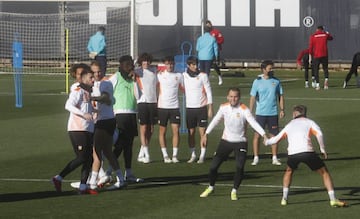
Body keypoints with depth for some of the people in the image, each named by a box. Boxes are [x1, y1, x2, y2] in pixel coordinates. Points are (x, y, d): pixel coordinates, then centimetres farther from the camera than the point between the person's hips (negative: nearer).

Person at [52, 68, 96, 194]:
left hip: (88, 130, 9)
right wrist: (83, 114, -31)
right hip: (78, 129, -9)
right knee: (81, 158, -13)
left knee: (89, 159, 3)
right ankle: (58, 178, -6)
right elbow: (68, 105, -22)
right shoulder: (78, 91, -7)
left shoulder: (88, 92, 21)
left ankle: (83, 187, 5)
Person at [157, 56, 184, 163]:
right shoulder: (160, 75, 3)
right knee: (162, 131, 1)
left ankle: (175, 155, -2)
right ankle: (165, 155, 7)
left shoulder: (179, 75, 8)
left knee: (176, 130, -6)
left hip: (175, 107, 1)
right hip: (162, 106, -1)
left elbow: (183, 88, 15)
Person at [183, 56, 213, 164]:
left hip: (202, 107, -2)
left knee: (202, 132, -3)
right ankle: (192, 155, 14)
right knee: (191, 132, 5)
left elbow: (208, 92, 0)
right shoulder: (184, 76, 4)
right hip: (189, 107, 2)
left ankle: (202, 156, 1)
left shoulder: (203, 76, -2)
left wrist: (210, 108, -4)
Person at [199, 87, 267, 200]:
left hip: (240, 142, -3)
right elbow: (215, 121, 12)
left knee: (240, 167, -17)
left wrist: (264, 135, -44)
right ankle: (211, 187, 27)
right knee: (213, 166, 1)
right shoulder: (223, 107, -4)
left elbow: (254, 123, -30)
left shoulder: (244, 110, -18)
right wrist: (206, 134, 14)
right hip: (226, 140, 3)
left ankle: (234, 191, 5)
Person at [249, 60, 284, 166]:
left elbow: (280, 96, 10)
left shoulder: (276, 81, 4)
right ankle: (256, 158, 4)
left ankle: (274, 158, 13)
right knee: (257, 135, -3)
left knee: (274, 135, 5)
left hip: (273, 113, 2)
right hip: (260, 113, -2)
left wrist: (282, 109, 2)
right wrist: (250, 112, -7)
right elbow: (253, 98, -2)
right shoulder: (257, 82, -2)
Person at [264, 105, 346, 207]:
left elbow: (276, 139, 37)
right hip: (307, 152, -3)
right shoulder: (309, 122, 19)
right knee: (324, 172, 12)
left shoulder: (289, 125, 29)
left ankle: (284, 198, 28)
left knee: (289, 171, 34)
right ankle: (333, 199, 1)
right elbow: (319, 134, 0)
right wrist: (323, 149, 8)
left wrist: (267, 142, 57)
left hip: (292, 153, 3)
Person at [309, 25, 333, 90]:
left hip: (316, 56, -1)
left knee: (316, 70, 7)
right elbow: (331, 38, 26)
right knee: (325, 68, 13)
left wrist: (310, 56, 1)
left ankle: (317, 85, -1)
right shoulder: (325, 34, 5)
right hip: (324, 55, 1)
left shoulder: (313, 36, 0)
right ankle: (326, 79, -15)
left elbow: (310, 46, -3)